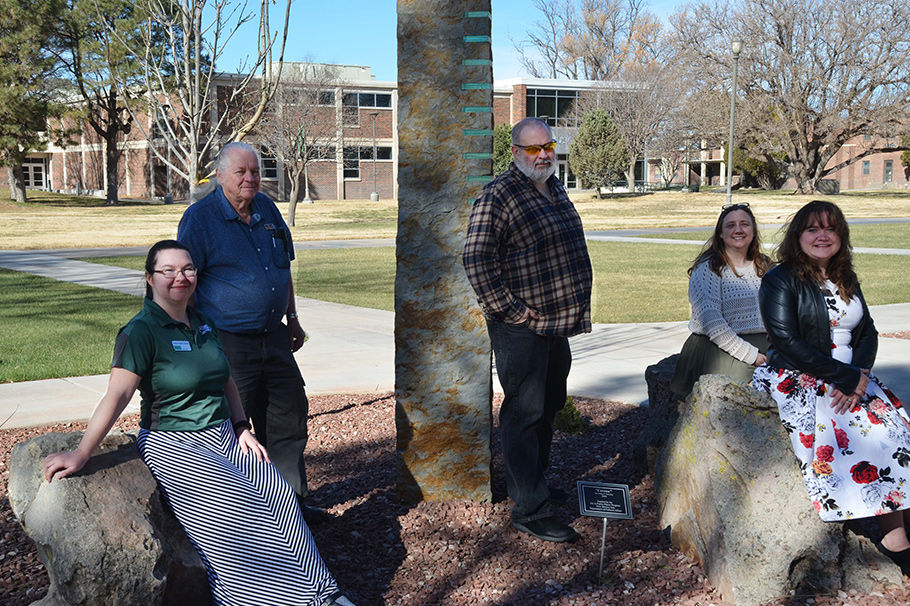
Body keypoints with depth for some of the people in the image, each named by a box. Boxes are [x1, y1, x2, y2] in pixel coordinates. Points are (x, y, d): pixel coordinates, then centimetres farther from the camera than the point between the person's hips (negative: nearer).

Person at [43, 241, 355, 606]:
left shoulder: (203, 323, 10)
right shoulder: (141, 332, -12)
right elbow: (117, 395, -21)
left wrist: (241, 429, 9)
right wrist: (80, 453, -29)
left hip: (222, 437, 6)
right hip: (173, 445, -6)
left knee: (276, 491, -13)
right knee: (234, 507, -24)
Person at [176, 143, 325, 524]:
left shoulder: (267, 210, 10)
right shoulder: (199, 218, -9)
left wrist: (292, 317, 20)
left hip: (273, 336, 7)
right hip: (228, 342, -6)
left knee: (290, 416, 10)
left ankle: (292, 501, 23)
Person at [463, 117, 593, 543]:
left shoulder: (555, 189, 13)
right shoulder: (499, 195, -14)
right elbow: (477, 260, -20)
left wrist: (573, 308, 18)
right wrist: (507, 309, -19)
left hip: (558, 322, 9)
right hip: (522, 328, -9)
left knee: (549, 406, 18)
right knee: (525, 412, -4)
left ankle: (533, 482, 35)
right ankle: (529, 509, 2)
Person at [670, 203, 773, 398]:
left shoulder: (764, 266, 18)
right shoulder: (708, 268, -3)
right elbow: (711, 323, -13)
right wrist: (751, 356, -17)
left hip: (765, 348, 6)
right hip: (723, 351, -6)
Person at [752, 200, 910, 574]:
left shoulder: (846, 281, 15)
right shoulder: (780, 281, -6)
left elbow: (867, 332, 11)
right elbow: (787, 343, -15)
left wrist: (860, 374, -11)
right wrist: (847, 378, -18)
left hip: (851, 375, 7)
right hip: (798, 379, -6)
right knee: (857, 431, -27)